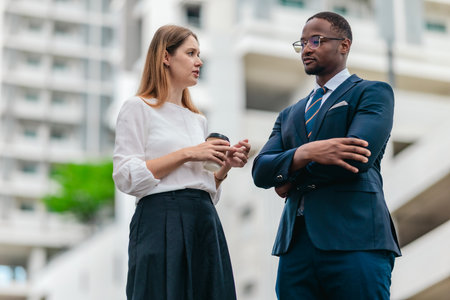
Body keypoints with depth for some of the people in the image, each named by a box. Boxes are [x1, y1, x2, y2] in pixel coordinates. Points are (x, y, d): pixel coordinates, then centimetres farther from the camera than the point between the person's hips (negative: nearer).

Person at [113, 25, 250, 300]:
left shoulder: (198, 120, 22)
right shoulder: (139, 108, 2)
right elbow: (127, 178, -9)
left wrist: (225, 167, 4)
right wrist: (187, 154, -11)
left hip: (205, 223, 6)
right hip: (160, 219, -6)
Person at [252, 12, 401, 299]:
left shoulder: (374, 93, 8)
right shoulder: (289, 115, 25)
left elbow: (359, 157, -10)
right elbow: (260, 170, 9)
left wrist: (291, 179, 1)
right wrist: (305, 154, -12)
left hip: (354, 240, -5)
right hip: (296, 244, 5)